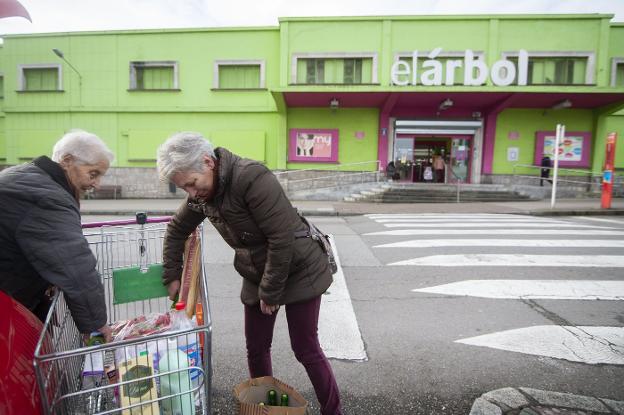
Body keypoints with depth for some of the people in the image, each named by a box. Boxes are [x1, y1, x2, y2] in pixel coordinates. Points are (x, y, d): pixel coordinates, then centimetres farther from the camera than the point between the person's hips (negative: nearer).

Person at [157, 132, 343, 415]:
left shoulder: (253, 179, -28)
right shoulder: (202, 193, -3)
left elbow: (282, 238, -27)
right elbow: (177, 229, 14)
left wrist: (270, 292, -18)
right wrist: (171, 276, 12)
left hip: (299, 272, -7)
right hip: (257, 278, 7)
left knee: (306, 349, 3)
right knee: (256, 349, 14)